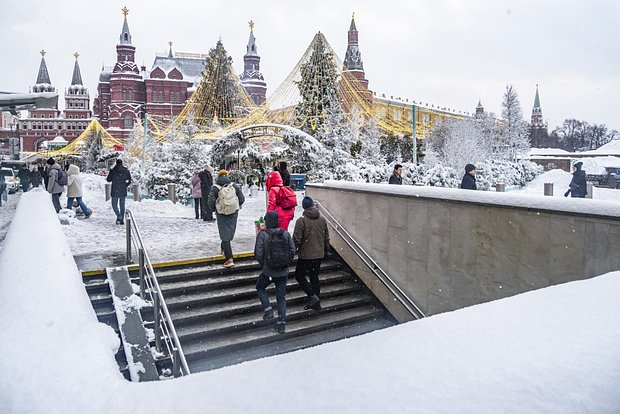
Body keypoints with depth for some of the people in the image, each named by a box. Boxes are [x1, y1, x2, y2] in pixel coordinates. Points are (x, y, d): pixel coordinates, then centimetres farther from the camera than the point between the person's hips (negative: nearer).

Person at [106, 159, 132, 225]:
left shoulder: (113, 171, -7)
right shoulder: (126, 171, 1)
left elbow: (108, 180, 0)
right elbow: (129, 180, 5)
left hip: (115, 191, -3)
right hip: (123, 191, 3)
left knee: (114, 205, 8)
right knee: (122, 205, 10)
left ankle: (119, 216, -15)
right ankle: (122, 220, 10)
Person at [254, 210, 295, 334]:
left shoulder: (262, 235, -14)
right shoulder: (286, 234, -4)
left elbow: (258, 254, -16)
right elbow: (293, 251, -3)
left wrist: (261, 263, 4)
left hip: (268, 271, -3)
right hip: (283, 272, 3)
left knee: (260, 288, 25)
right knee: (281, 296, 13)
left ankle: (268, 310, 11)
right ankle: (281, 323, 12)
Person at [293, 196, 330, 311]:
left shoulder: (301, 220, -14)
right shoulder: (322, 219, 4)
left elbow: (297, 239, -15)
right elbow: (327, 238, 11)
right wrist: (326, 250, 23)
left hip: (305, 255, -6)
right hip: (319, 254, 6)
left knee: (299, 275, 8)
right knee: (314, 277, 15)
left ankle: (312, 296, -4)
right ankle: (316, 302, 19)